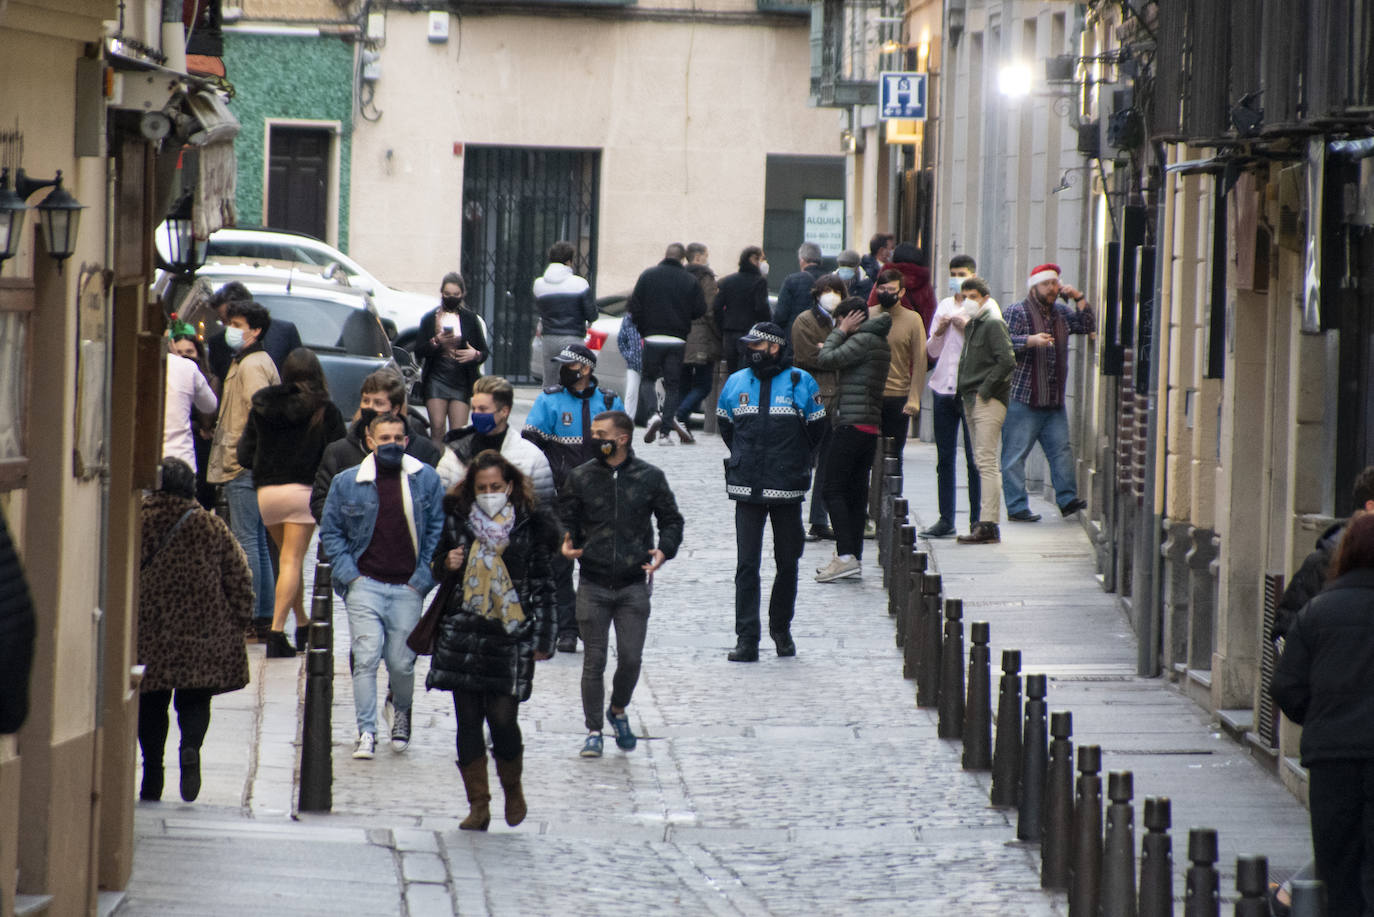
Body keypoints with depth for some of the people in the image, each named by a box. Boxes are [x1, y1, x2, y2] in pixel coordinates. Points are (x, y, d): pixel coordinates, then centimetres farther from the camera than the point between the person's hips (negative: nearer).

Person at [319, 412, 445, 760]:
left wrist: (423, 576, 0)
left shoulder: (426, 479, 4)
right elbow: (330, 531, 10)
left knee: (401, 663, 2)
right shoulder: (347, 483, 4)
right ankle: (366, 732, -8)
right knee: (366, 657, -12)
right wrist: (348, 573, -2)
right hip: (365, 584, 0)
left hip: (407, 587, 0)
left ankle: (401, 712, 33)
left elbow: (437, 529, 7)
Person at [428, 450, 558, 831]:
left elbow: (542, 587, 5)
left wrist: (542, 639, 0)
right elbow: (439, 568, 21)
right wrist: (446, 565, -4)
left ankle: (513, 789, 19)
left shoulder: (529, 528, 1)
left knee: (503, 717, -7)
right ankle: (478, 805, 9)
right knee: (468, 720, 1)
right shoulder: (456, 520, 7)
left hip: (509, 636, -3)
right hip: (462, 634, 3)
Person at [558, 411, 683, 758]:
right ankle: (594, 731, 12)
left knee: (630, 658, -2)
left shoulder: (649, 478, 1)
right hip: (593, 585, 1)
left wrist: (664, 550, -10)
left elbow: (671, 520, 9)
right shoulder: (581, 477, 3)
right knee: (594, 661, 1)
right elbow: (566, 516, 10)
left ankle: (618, 710, 27)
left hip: (633, 584, 0)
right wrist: (566, 542, -12)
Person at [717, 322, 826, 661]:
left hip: (787, 491, -1)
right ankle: (746, 640, -9)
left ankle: (782, 629, 26)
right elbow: (726, 427, 21)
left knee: (787, 564, 9)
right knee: (746, 565, -7)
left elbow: (815, 431, 9)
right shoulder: (736, 383, 8)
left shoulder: (801, 383, 0)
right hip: (747, 491, 1)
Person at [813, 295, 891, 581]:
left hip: (851, 426, -9)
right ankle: (855, 556, 10)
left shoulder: (864, 340, -11)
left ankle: (846, 556, -17)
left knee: (834, 491, -9)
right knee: (856, 491, 10)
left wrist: (841, 332, -4)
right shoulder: (880, 343, 18)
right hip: (870, 427, 9)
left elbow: (826, 359, -16)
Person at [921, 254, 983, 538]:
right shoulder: (944, 306, 16)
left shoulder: (980, 307, 0)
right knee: (945, 458, 6)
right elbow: (932, 351, 16)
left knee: (974, 458, -5)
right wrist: (939, 331, -2)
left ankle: (977, 519, -1)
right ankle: (946, 520, 10)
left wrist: (968, 328, -17)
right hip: (943, 387, 5)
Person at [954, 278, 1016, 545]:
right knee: (982, 462, 11)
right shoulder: (970, 325, 18)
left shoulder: (993, 324, -9)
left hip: (989, 402, -10)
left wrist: (985, 390, -16)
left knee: (987, 461, -13)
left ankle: (988, 525, -16)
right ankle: (985, 521, 14)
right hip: (972, 402, 10)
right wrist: (964, 388, 12)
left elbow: (1007, 361, -18)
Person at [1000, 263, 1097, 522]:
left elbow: (1089, 326, 14)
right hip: (1022, 399, -6)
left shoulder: (1061, 314, 17)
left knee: (1061, 451, 4)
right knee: (1016, 454, -4)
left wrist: (1079, 298, 4)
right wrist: (1031, 340, -26)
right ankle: (1016, 508, -3)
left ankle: (1067, 500, 8)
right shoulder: (1017, 312, -3)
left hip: (1054, 401, 6)